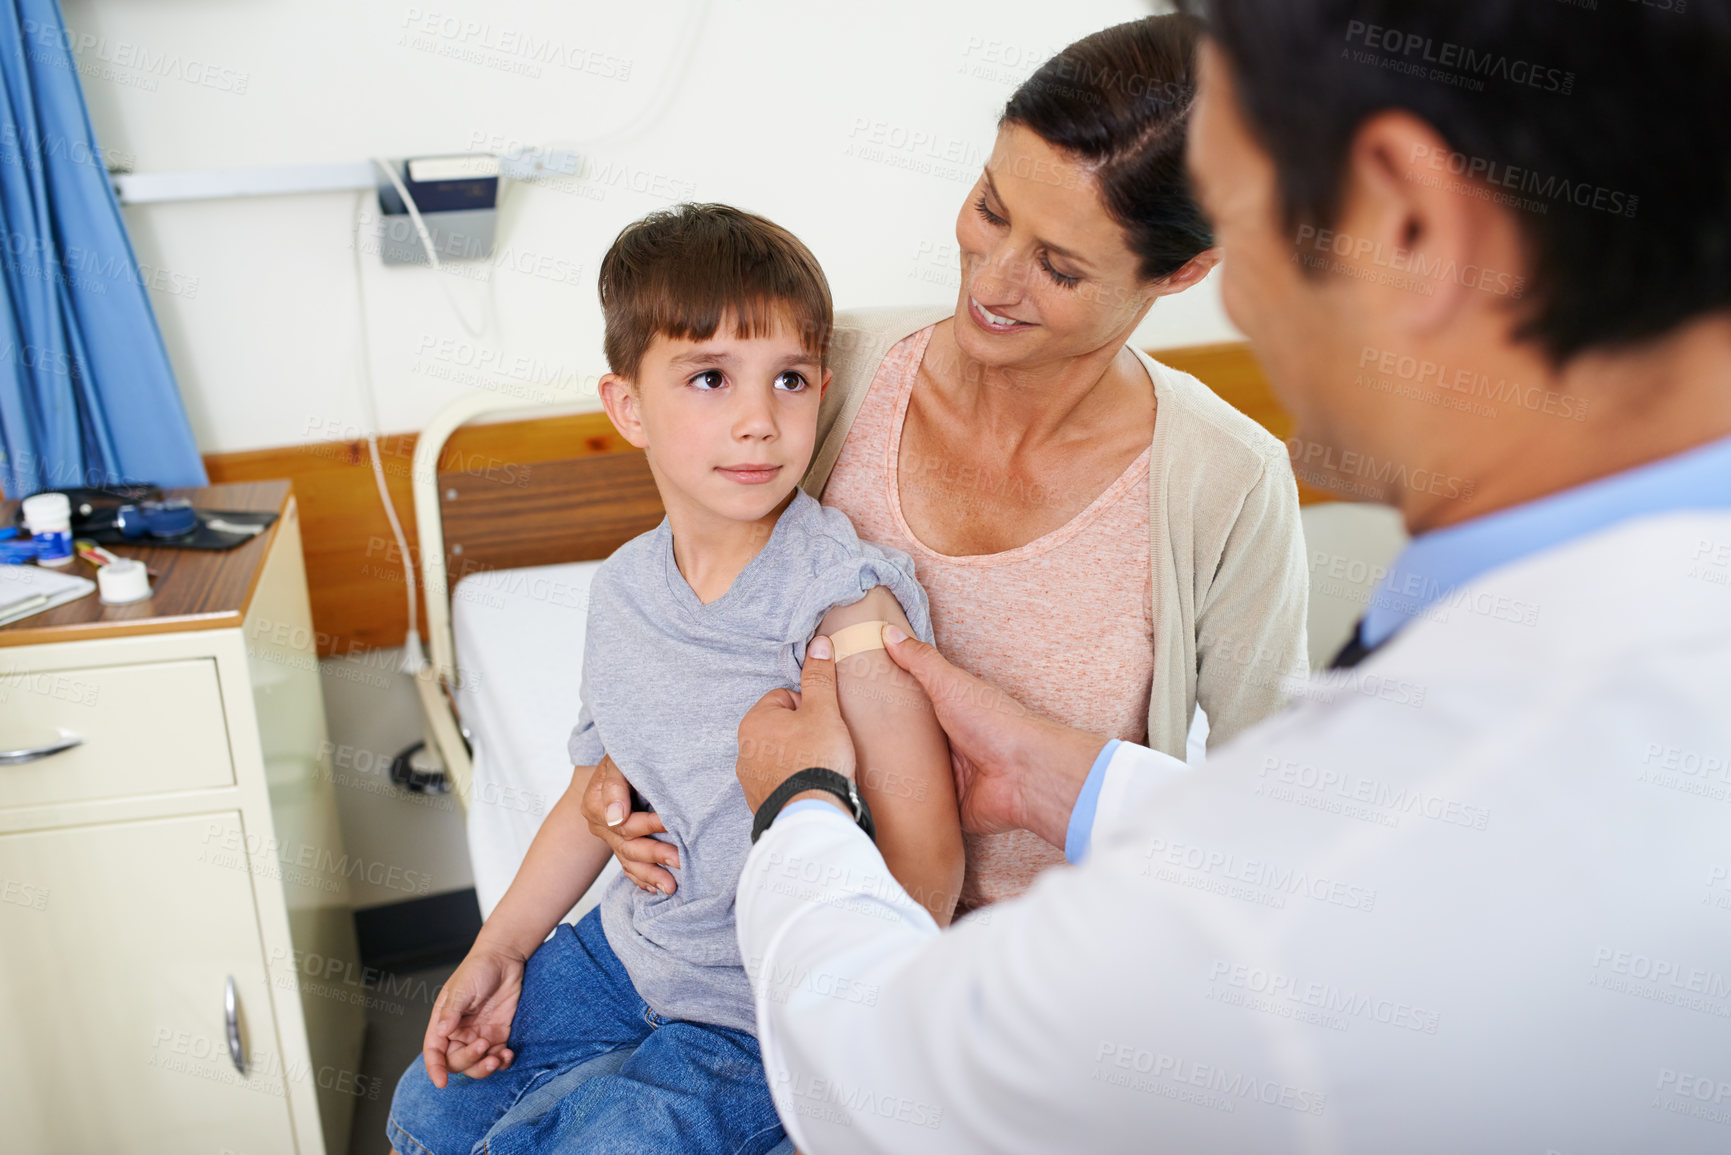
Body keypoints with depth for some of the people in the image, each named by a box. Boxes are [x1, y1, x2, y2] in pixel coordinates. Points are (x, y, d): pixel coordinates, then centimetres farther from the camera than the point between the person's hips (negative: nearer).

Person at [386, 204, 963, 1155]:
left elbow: (925, 864, -23)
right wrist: (499, 950, 9)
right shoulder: (624, 588, -4)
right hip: (633, 943, 7)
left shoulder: (847, 605, -25)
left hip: (768, 1013, -6)